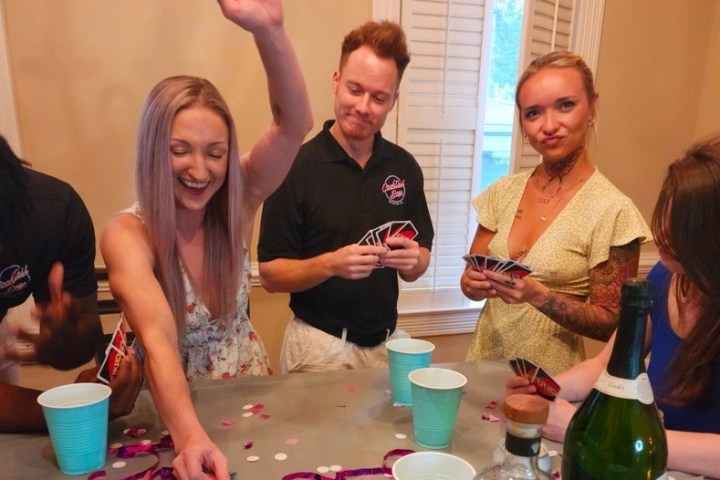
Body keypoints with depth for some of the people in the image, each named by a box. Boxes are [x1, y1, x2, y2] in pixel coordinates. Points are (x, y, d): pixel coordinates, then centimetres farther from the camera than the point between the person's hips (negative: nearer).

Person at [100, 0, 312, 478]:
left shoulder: (237, 201, -12)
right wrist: (190, 436, -50)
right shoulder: (127, 235, -20)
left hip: (248, 385, 2)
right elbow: (158, 339, -34)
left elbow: (296, 124, -27)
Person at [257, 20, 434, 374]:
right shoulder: (297, 165, -14)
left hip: (388, 343, 4)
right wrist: (330, 264, -27)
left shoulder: (405, 167, 0)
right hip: (319, 346, -4)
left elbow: (417, 267, 7)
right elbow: (270, 274, -11)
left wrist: (411, 261, -15)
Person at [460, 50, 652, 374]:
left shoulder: (612, 211, -14)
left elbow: (610, 325, -9)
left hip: (549, 378, -2)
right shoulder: (503, 192, -1)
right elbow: (471, 276, 5)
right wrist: (474, 284, -15)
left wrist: (539, 295, -23)